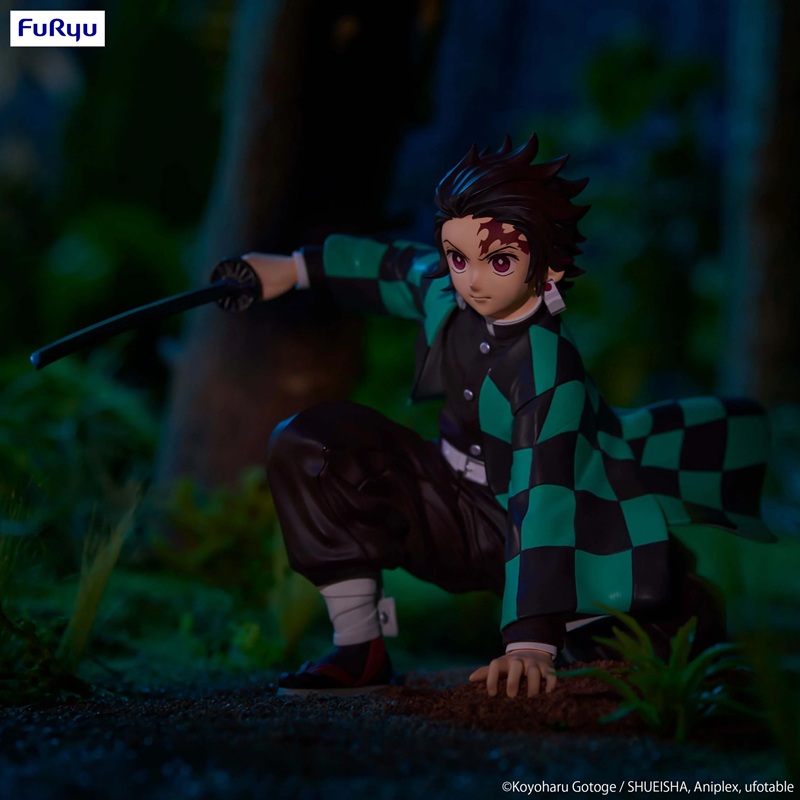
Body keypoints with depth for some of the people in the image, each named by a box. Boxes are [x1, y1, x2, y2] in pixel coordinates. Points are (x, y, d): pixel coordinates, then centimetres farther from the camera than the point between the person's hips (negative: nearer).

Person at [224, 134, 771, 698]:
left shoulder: (548, 369, -32)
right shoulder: (446, 291, -13)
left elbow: (542, 500, -39)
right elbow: (396, 267, 12)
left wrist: (532, 643, -45)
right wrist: (296, 269, 22)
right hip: (463, 512, 6)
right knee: (307, 445, -12)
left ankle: (684, 609, 11)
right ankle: (360, 649, -5)